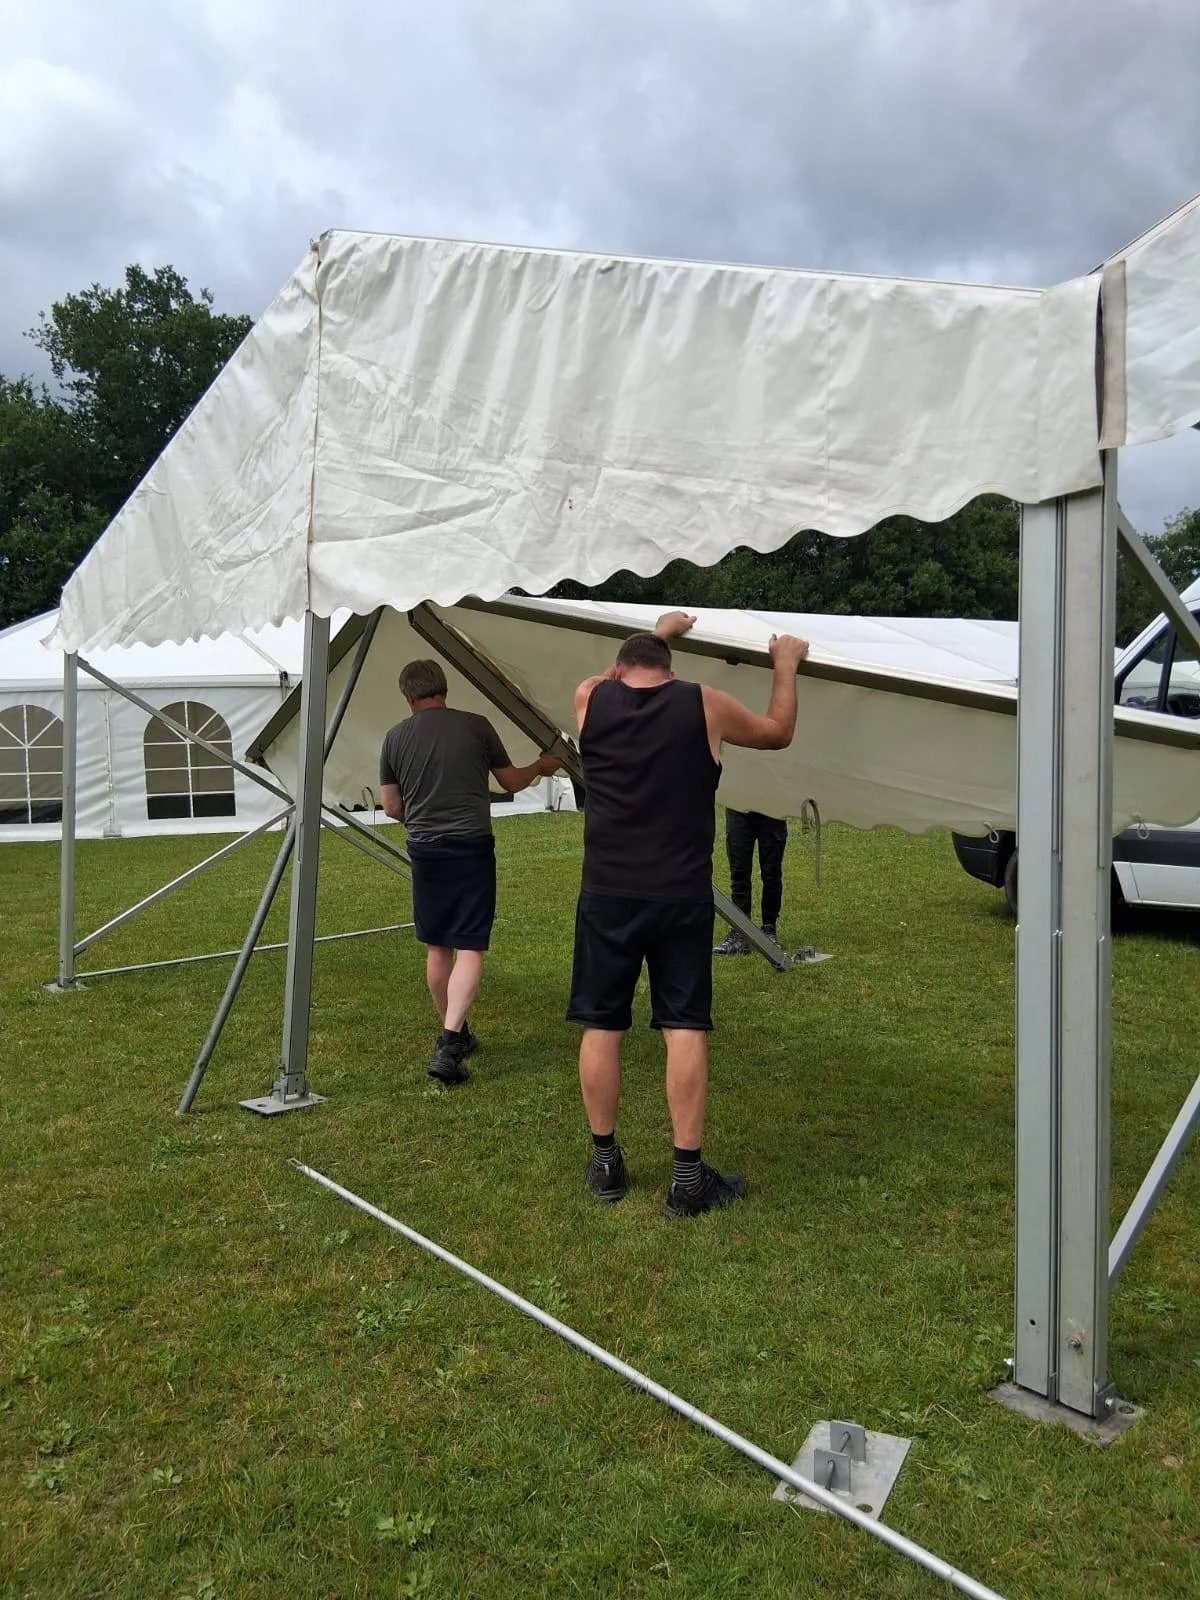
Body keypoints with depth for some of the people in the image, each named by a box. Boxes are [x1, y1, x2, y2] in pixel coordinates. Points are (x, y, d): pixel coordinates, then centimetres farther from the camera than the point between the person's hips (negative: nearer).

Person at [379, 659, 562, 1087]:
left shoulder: (395, 737, 3)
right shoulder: (476, 726, -2)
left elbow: (390, 805, 9)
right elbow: (511, 782, 10)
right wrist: (541, 767, 30)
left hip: (424, 849, 3)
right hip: (472, 846, -3)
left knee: (437, 947, 17)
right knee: (470, 948, -1)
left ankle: (454, 1034, 31)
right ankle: (449, 1042, -14)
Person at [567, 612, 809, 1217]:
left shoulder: (590, 699, 4)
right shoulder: (705, 705, -1)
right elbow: (777, 732, 17)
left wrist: (657, 632, 41)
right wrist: (786, 663, 31)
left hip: (607, 895, 1)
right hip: (682, 897, -1)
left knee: (601, 1025, 10)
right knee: (685, 1029, 4)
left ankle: (605, 1162, 21)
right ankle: (688, 1176, 8)